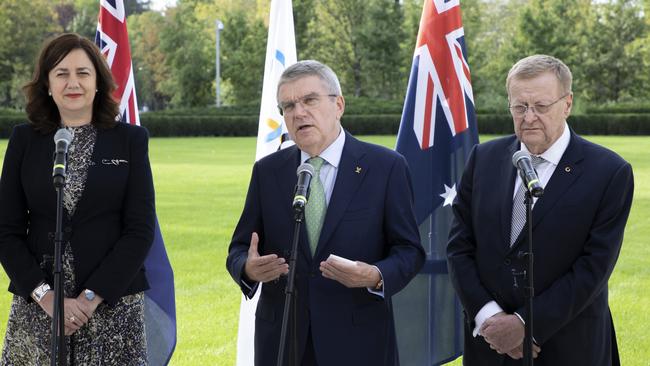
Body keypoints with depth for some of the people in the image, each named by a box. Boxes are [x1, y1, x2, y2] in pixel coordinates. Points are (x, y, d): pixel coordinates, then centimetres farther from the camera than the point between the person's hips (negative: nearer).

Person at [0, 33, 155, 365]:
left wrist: (92, 297, -10)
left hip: (113, 305, -1)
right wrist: (44, 295, -10)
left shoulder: (130, 140, 3)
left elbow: (141, 230, -2)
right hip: (36, 306, 1)